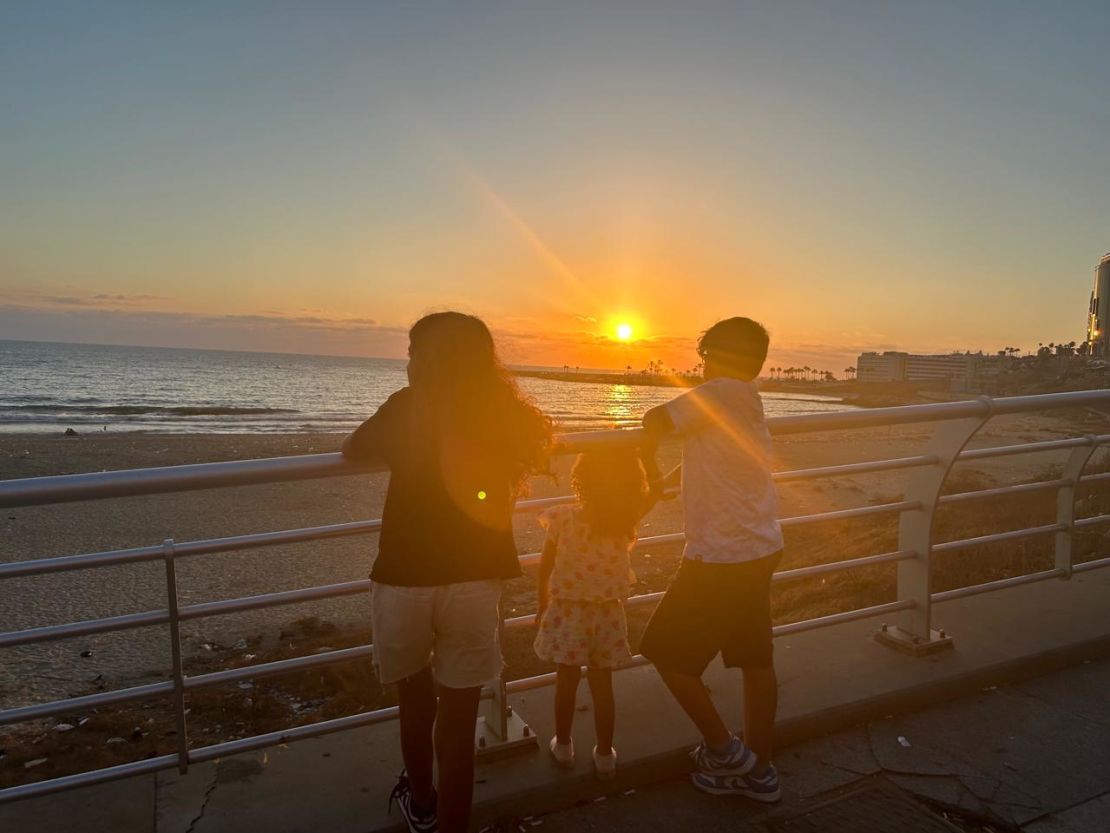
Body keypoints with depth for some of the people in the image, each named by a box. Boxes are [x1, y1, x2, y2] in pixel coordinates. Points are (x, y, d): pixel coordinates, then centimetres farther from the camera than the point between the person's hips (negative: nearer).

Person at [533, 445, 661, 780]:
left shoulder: (563, 519, -21)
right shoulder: (628, 519, -17)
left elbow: (544, 570, -8)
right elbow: (655, 487, 0)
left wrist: (543, 603, 8)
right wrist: (645, 450, -6)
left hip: (567, 612, -1)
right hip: (608, 614, 1)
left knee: (566, 683, 17)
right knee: (602, 685, 16)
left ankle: (563, 746, 37)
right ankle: (605, 754, 30)